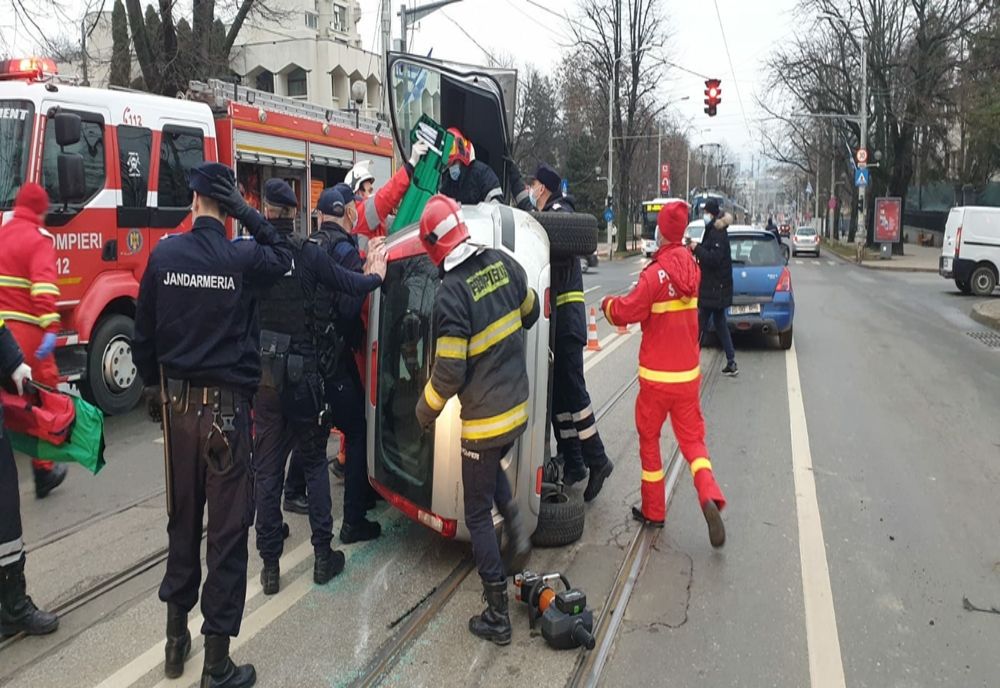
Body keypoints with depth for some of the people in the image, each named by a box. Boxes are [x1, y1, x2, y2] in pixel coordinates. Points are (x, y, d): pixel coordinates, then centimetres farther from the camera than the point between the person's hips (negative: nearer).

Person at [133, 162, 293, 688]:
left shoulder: (164, 255, -3)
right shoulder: (244, 259, -11)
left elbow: (143, 334, 3)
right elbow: (283, 257, 12)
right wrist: (248, 214, 0)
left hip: (178, 404, 4)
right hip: (227, 407, -4)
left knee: (182, 521, 18)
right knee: (228, 530, 3)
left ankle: (176, 638, 33)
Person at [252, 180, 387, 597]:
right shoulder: (308, 254, -11)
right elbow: (350, 285, -9)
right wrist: (376, 276, 10)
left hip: (261, 373, 1)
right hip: (302, 372, -1)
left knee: (267, 469, 10)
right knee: (314, 462, 14)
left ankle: (270, 565, 15)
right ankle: (323, 555, 16)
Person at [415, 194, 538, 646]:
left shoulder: (451, 294, -22)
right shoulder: (503, 264, -3)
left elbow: (449, 373, -19)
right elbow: (530, 312, 14)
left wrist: (424, 410, -1)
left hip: (484, 420, -7)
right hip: (519, 406, 7)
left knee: (478, 515, 7)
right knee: (491, 471, 35)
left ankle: (497, 617, 14)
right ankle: (515, 527, 15)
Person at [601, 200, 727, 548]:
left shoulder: (655, 274, -18)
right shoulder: (690, 266, 3)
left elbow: (626, 311, -15)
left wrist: (608, 304, 6)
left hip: (656, 375, -5)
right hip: (688, 372, 5)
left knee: (649, 439, 12)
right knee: (692, 437, 14)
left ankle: (653, 511, 21)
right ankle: (709, 496, -9)